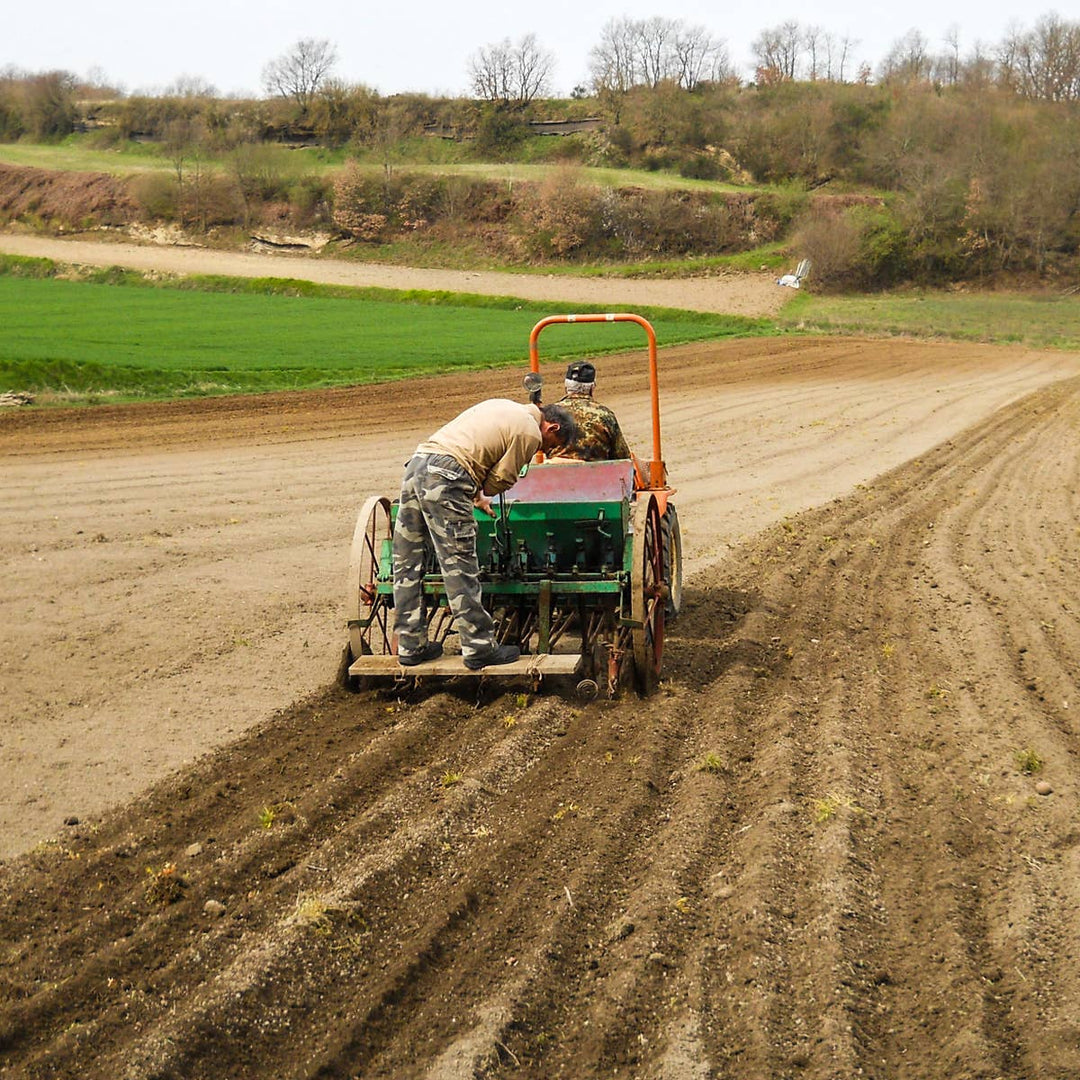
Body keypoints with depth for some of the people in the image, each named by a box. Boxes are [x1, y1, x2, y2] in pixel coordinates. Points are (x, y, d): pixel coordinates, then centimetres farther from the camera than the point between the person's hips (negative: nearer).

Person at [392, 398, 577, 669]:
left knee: (407, 566, 11)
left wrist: (476, 496, 30)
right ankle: (479, 649, 0)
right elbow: (501, 481, 2)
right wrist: (480, 494, 21)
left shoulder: (503, 407, 27)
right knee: (459, 569, -5)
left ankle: (411, 646, 19)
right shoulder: (530, 433, 1)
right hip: (444, 477, -9)